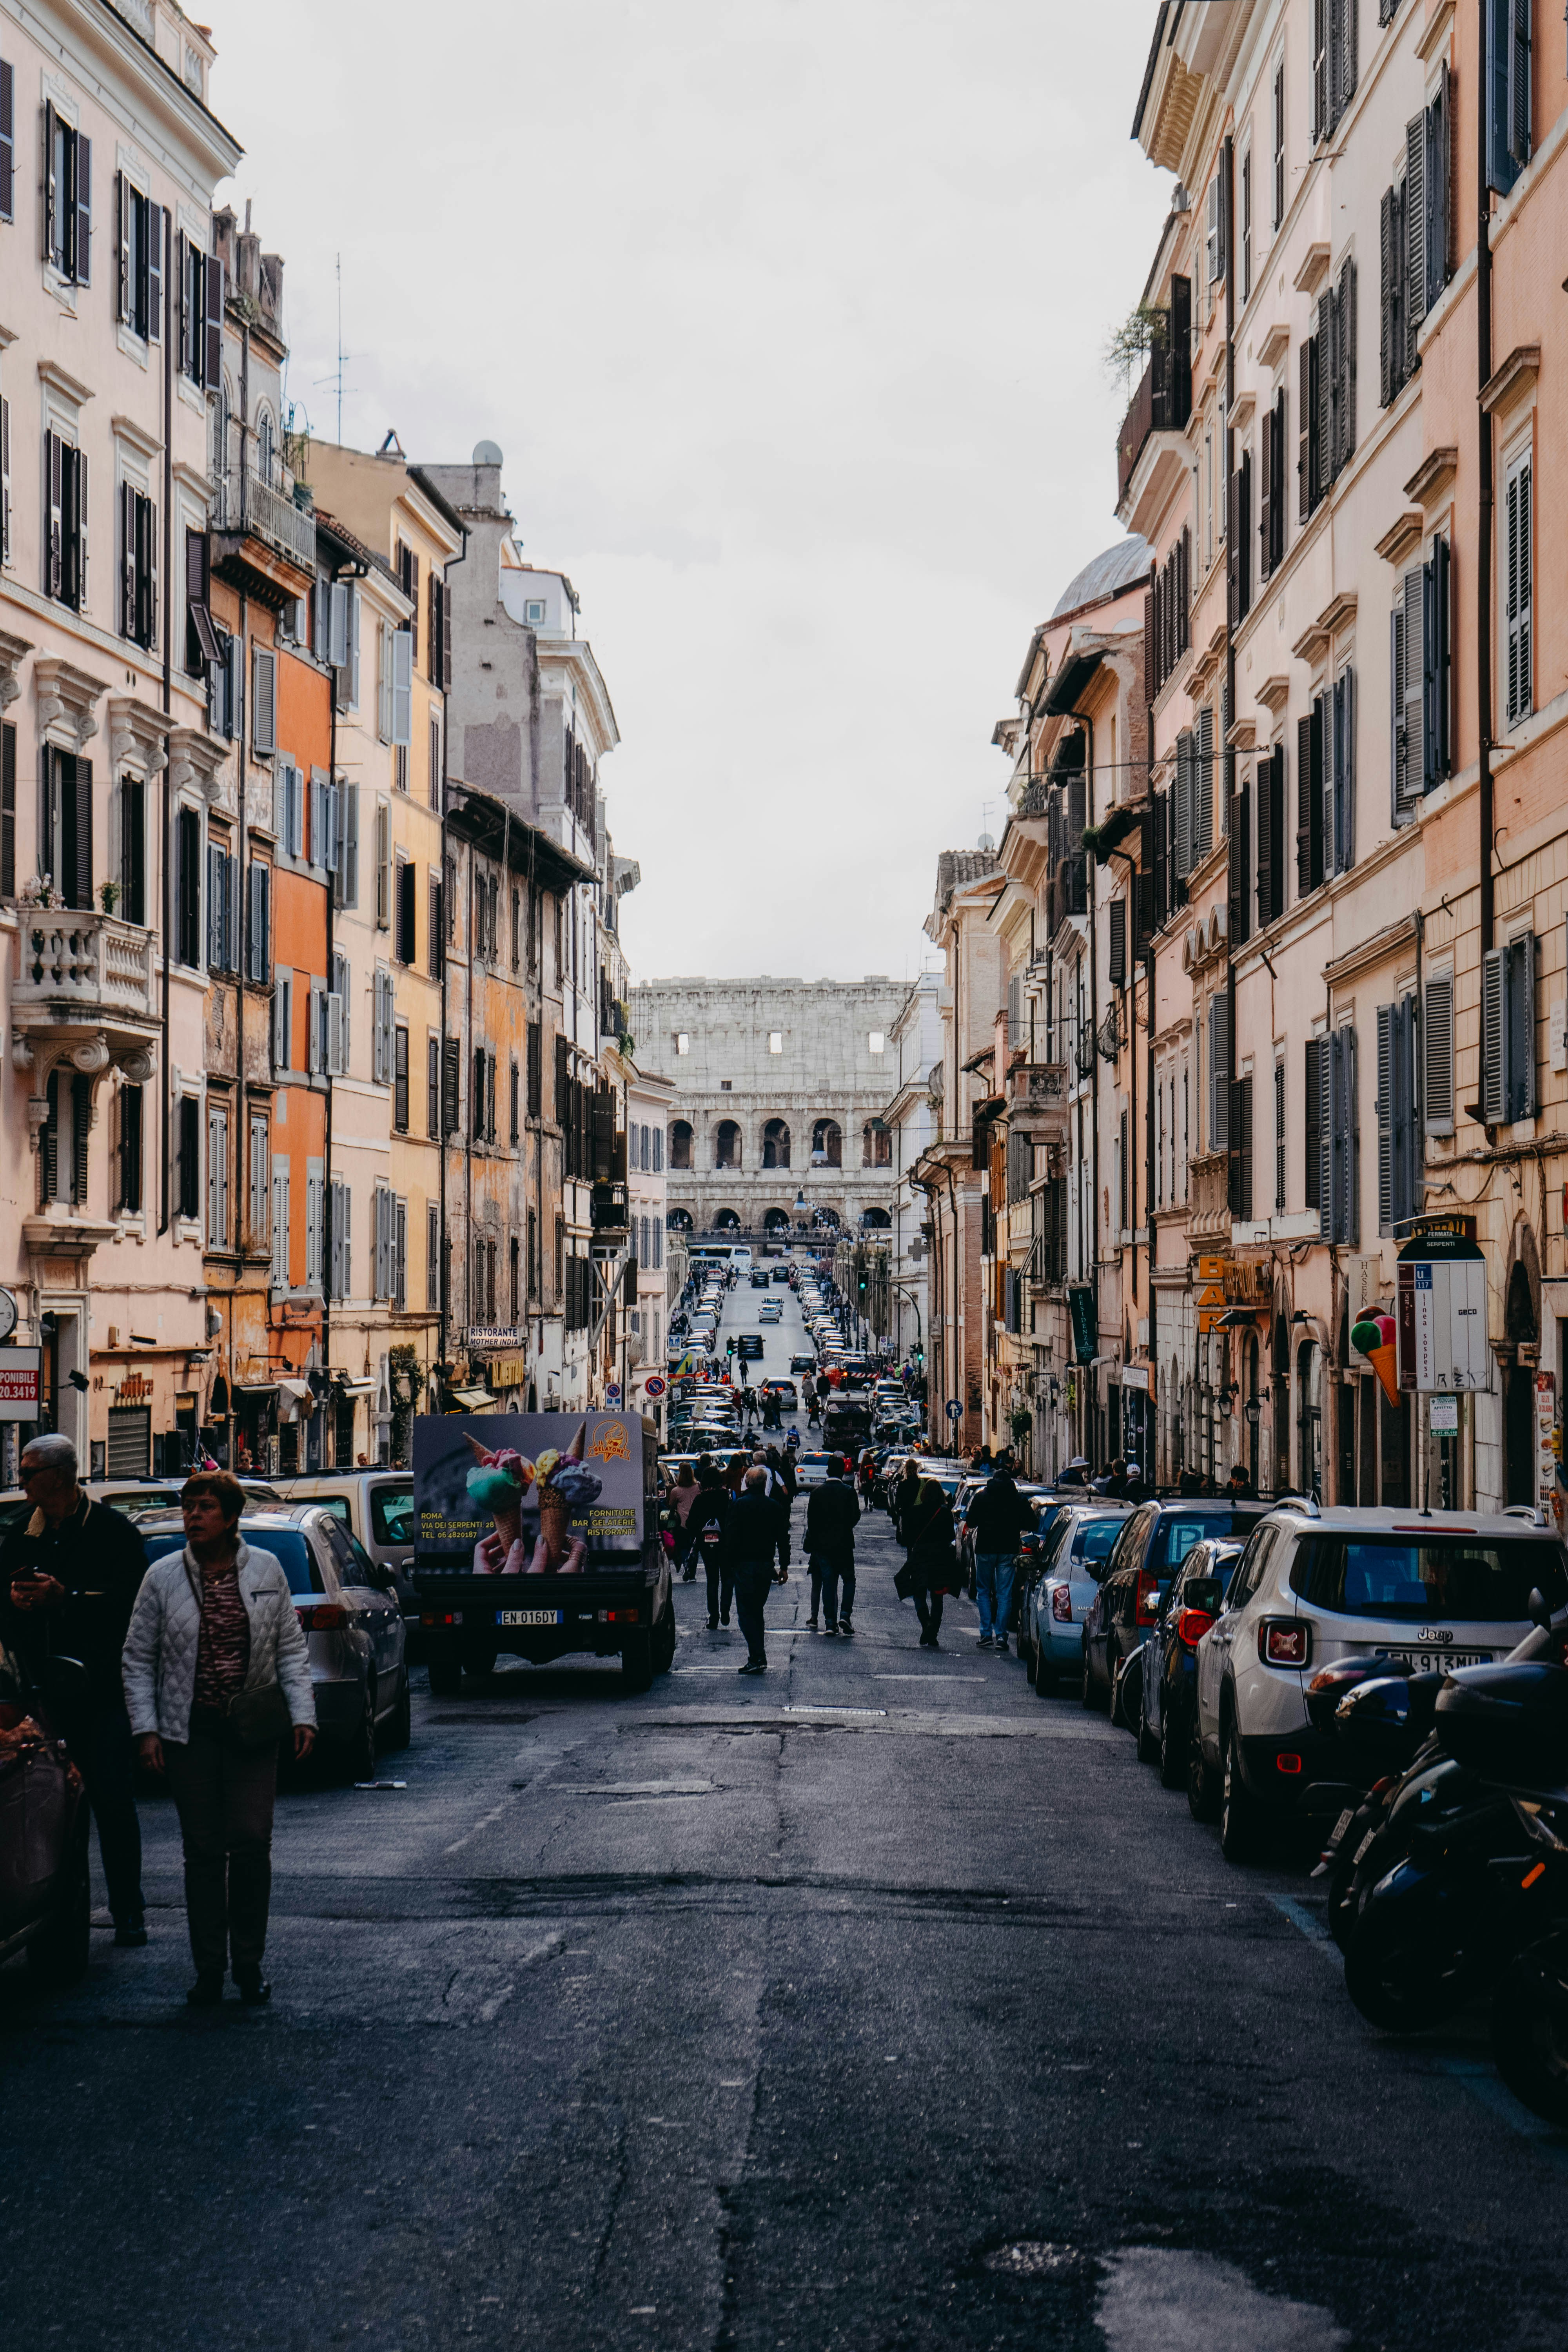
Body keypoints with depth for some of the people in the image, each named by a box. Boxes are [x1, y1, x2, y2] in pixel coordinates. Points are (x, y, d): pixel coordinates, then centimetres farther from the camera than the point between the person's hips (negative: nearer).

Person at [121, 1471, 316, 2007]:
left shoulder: (266, 1569, 3)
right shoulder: (163, 1576, 1)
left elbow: (291, 1648, 8)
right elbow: (138, 1660, 5)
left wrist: (302, 1716, 1)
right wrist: (146, 1729, -2)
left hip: (252, 1730, 0)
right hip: (190, 1731, 0)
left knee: (251, 1843, -5)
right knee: (203, 1850, 3)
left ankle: (249, 1963, 9)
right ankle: (209, 1969, 12)